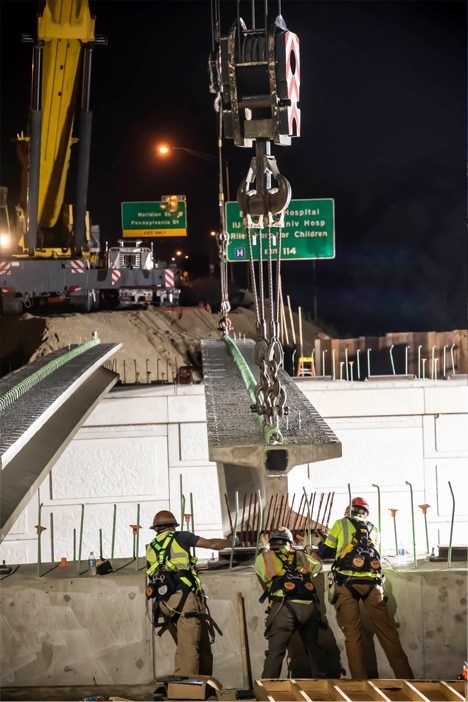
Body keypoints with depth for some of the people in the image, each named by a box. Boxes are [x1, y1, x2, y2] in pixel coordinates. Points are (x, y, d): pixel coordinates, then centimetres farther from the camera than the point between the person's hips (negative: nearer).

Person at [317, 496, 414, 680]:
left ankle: (360, 680, -6)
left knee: (352, 634, -1)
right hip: (371, 582, 3)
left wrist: (320, 547, 40)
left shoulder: (341, 524, 14)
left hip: (346, 582, -2)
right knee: (387, 632, 3)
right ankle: (405, 677, 0)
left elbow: (325, 552, 18)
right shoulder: (373, 530, 24)